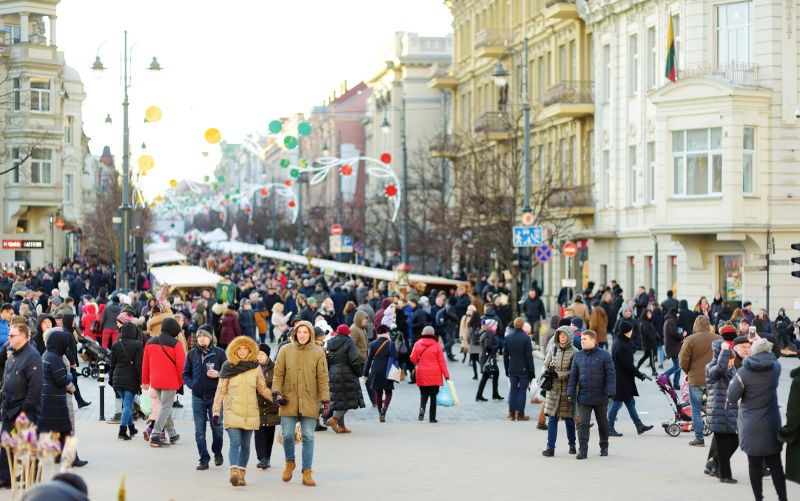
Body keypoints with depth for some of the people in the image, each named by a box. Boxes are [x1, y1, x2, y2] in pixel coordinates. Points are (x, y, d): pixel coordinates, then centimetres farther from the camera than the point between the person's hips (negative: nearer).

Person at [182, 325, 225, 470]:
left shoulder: (219, 353, 1)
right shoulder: (192, 354, 9)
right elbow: (185, 374, 16)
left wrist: (218, 375, -14)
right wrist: (192, 385, -1)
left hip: (214, 396, -2)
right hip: (198, 397, 2)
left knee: (217, 427, -4)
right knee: (199, 431, 0)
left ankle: (217, 452, 21)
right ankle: (204, 459, 7)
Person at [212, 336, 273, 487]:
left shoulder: (255, 368, 7)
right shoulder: (228, 368, 1)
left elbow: (263, 389, 14)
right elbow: (220, 391, 4)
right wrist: (216, 412, 0)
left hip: (250, 412, 3)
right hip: (232, 412, -3)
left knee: (245, 444, 6)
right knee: (234, 442, -16)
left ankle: (241, 474, 14)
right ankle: (234, 471, -25)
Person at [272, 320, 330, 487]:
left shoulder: (318, 353, 3)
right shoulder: (286, 350, 4)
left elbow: (322, 378, 5)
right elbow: (278, 374, 7)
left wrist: (325, 400, -1)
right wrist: (277, 393, -4)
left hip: (309, 402, -1)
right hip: (289, 401, 1)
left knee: (308, 436, -3)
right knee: (287, 435, -2)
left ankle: (307, 473, 3)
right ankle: (290, 462, 26)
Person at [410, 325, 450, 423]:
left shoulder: (417, 345, -1)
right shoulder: (437, 345, -4)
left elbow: (413, 359, 2)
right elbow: (442, 362, -4)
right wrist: (446, 375, -1)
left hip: (421, 375, 1)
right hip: (435, 375, -1)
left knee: (423, 393, 13)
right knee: (433, 395, 6)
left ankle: (422, 408, -17)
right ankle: (432, 418, 6)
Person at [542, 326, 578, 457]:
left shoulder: (574, 352, -5)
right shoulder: (553, 349, 8)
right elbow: (545, 365, 13)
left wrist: (558, 374, -20)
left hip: (567, 389, -3)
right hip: (553, 388, 3)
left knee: (569, 418, 7)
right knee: (552, 418, -4)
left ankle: (572, 445, 26)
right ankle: (550, 448, -6)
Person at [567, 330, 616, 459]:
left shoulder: (604, 355, -4)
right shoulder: (578, 356, 6)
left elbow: (611, 375, -5)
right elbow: (573, 375, 8)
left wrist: (611, 392, -14)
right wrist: (570, 392, 1)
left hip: (600, 397, -2)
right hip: (583, 398, 2)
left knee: (603, 424, 13)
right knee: (583, 423, -9)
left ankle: (604, 447, 30)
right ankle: (582, 450, -10)